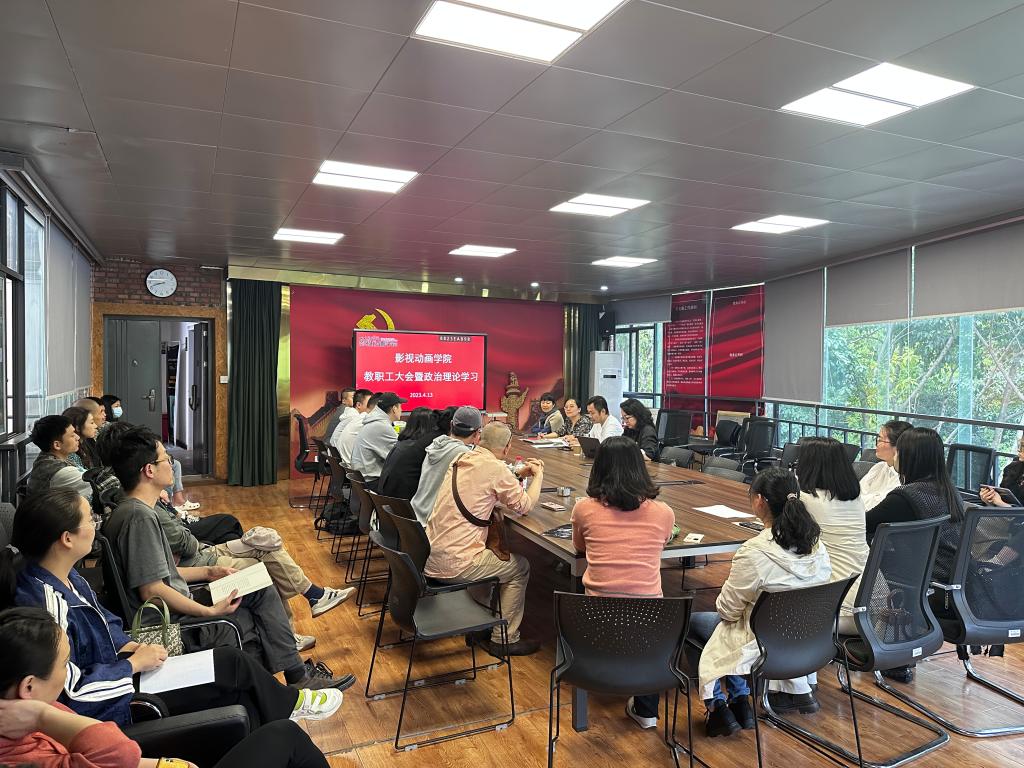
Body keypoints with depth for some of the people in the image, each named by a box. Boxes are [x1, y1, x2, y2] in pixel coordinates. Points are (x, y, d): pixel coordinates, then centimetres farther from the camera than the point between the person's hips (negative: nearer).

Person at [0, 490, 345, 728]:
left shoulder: (65, 577, -2)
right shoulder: (47, 605, -32)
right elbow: (72, 692, -28)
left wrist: (130, 646, -2)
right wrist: (134, 663, -18)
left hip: (115, 670, 9)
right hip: (111, 708, -9)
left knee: (242, 703, 7)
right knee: (232, 663, -3)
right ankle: (291, 702, 25)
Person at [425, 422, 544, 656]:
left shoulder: (461, 459, 9)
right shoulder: (495, 468, -15)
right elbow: (524, 505, -5)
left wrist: (520, 475, 20)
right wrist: (538, 475, 10)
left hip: (429, 557, 8)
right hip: (453, 564, -8)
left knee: (491, 557, 32)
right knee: (520, 567, 13)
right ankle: (504, 640, 18)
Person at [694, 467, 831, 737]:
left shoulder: (753, 553, -30)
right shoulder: (816, 543, -10)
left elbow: (727, 610, -17)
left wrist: (722, 599, 6)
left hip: (764, 649, -6)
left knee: (692, 621, 15)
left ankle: (719, 707, 12)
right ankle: (799, 691, 26)